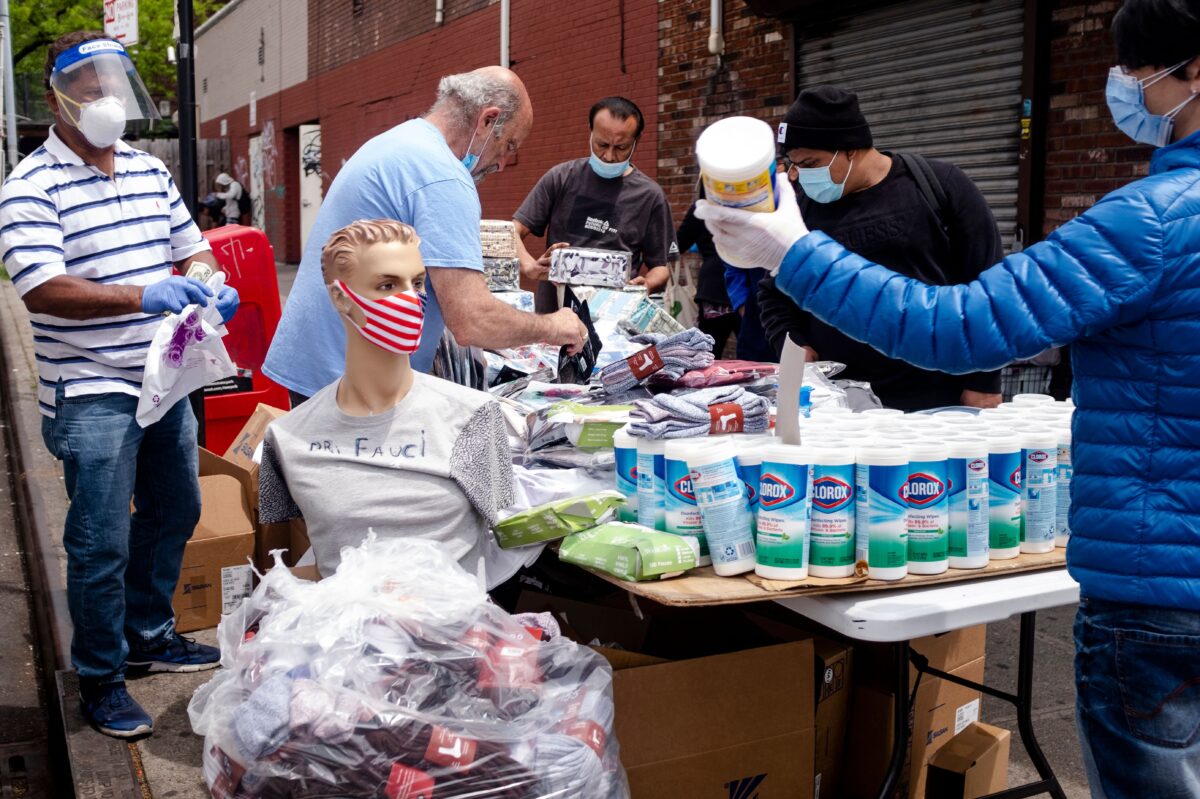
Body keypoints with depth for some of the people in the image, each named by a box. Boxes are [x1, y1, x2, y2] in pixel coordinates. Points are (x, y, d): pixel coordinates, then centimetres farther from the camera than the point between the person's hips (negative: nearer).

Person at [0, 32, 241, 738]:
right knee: (102, 545, -1)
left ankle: (148, 635, 38)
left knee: (175, 511, 19)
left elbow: (191, 247, 16)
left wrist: (210, 287, -7)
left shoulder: (150, 171, 10)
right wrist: (142, 296, -33)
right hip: (92, 394, -7)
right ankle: (100, 680, 16)